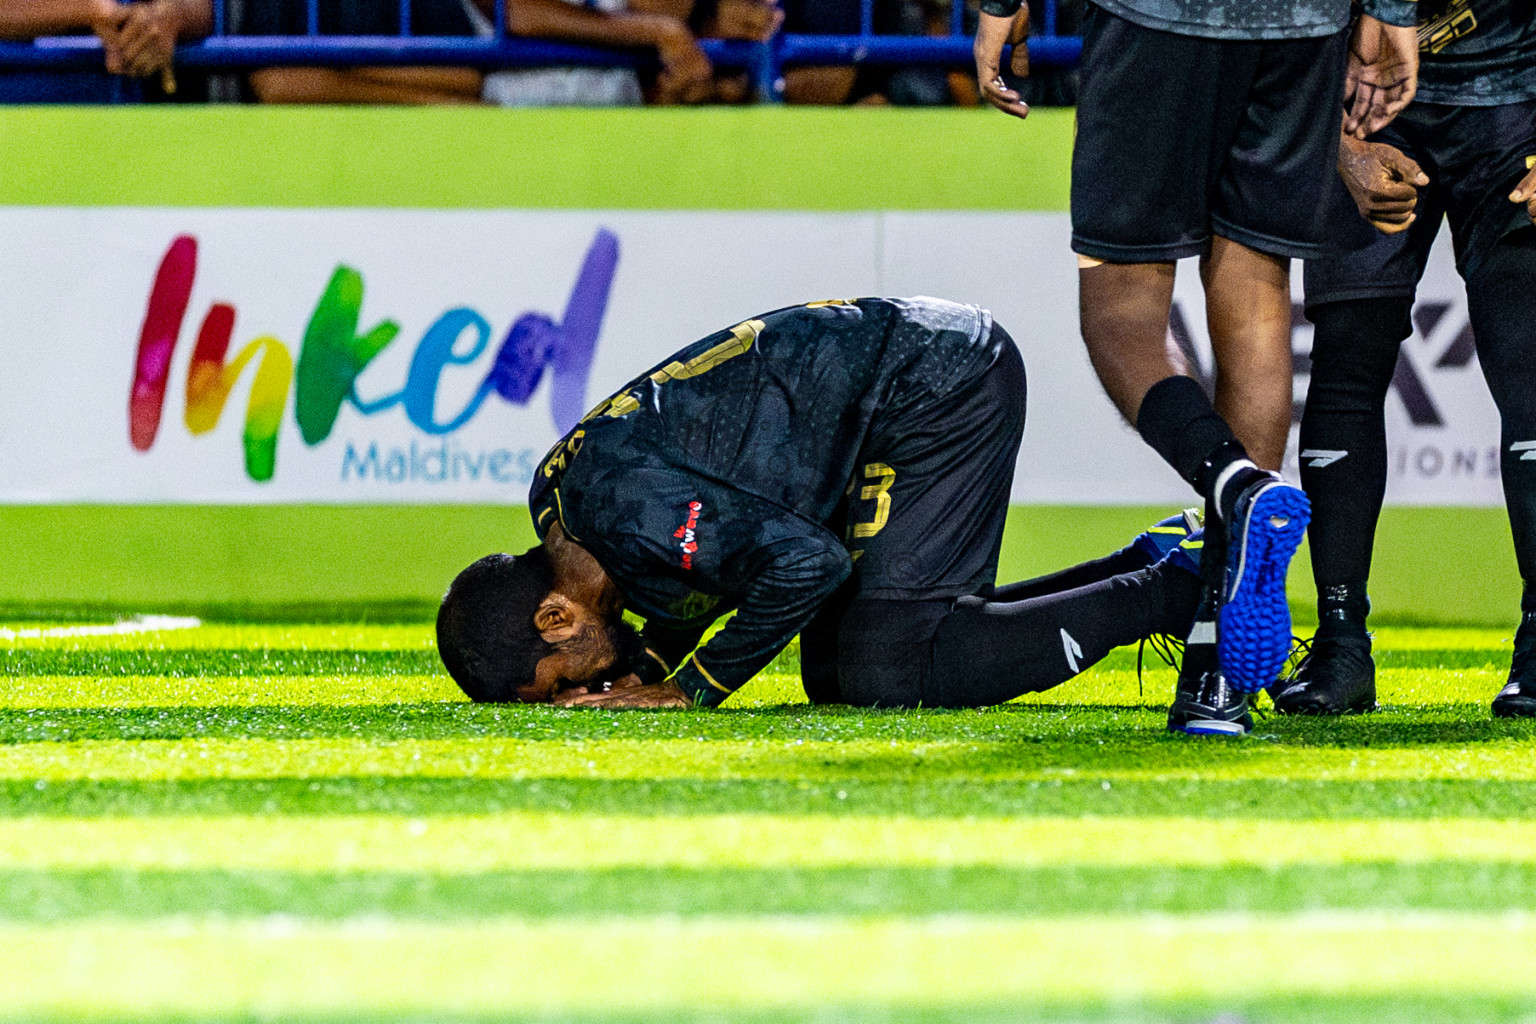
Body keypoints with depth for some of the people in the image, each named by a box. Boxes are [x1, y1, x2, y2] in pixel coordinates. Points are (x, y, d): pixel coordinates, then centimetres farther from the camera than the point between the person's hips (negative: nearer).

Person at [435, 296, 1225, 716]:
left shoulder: (624, 504, -25)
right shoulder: (555, 501, 6)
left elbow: (805, 563, -25)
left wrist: (691, 689, -15)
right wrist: (642, 669, 0)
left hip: (938, 385, -10)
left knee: (886, 675, -15)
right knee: (834, 677, 9)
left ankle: (1175, 594, -8)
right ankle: (1148, 565, 11)